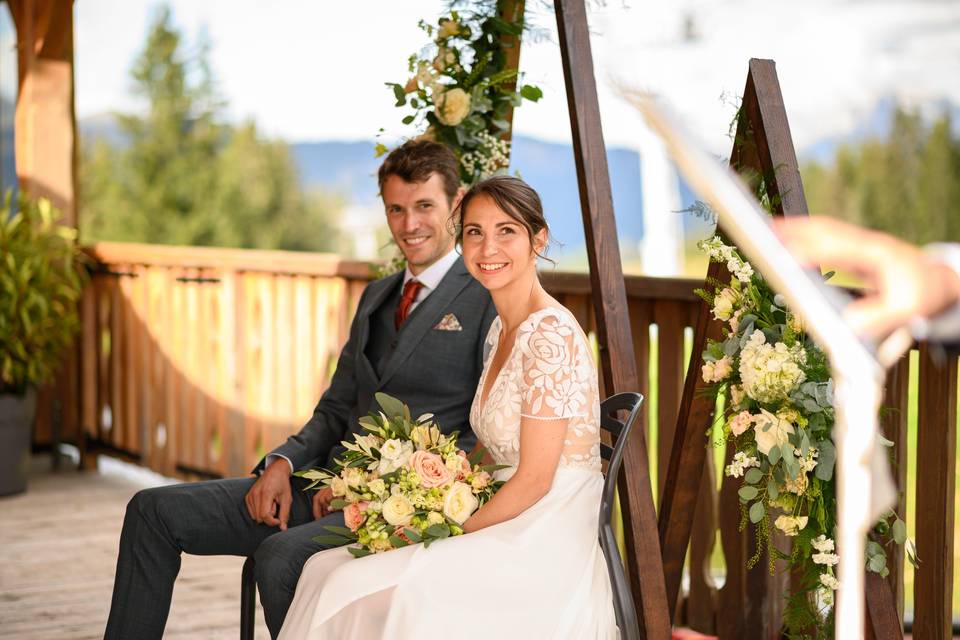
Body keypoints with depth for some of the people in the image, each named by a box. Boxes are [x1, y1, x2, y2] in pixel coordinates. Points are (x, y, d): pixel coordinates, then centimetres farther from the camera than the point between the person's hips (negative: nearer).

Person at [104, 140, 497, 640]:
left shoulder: (488, 298, -4)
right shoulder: (377, 296, 21)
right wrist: (283, 463, 2)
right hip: (327, 485, 8)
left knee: (281, 556, -35)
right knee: (154, 511, -1)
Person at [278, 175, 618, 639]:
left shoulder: (551, 334, -15)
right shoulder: (501, 330, 13)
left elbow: (534, 479, -16)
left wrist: (453, 531, -9)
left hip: (542, 550, -9)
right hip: (509, 535, 9)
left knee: (362, 588, -23)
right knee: (327, 566, -5)